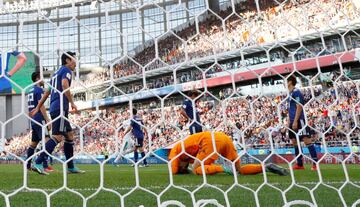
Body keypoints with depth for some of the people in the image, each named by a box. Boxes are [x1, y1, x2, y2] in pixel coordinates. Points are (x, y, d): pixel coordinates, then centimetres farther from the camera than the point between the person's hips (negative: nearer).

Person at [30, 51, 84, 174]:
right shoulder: (67, 70, 0)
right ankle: (38, 163, -15)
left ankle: (71, 167, 12)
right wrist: (72, 103, -22)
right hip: (60, 108, -10)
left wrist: (38, 108, 27)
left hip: (54, 108, 10)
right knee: (58, 137, -13)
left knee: (69, 135, 10)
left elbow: (47, 92, 27)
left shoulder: (56, 73, 26)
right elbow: (64, 85, -20)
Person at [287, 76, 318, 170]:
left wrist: (295, 121, -20)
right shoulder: (290, 94, 19)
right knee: (294, 141, 9)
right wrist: (289, 121, 20)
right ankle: (299, 164, 14)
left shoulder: (296, 92, -9)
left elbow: (299, 107, -16)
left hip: (299, 120, -10)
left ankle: (315, 163, -7)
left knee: (307, 140, -10)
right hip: (293, 121, 10)